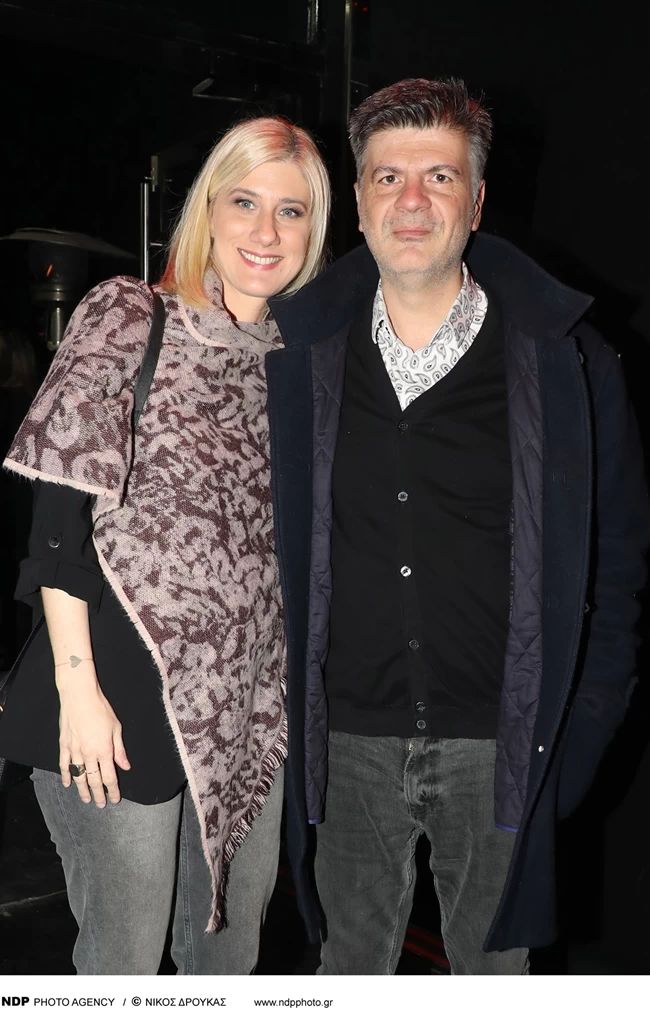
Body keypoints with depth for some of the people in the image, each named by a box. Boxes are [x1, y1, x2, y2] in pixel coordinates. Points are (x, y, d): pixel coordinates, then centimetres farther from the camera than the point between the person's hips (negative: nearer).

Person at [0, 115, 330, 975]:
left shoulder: (293, 358, 8)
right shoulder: (128, 316, -8)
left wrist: (301, 678, 12)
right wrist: (77, 686, -16)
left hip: (250, 699, 6)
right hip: (133, 688, -5)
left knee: (233, 935, 20)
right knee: (125, 951, 8)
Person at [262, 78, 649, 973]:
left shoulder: (566, 359, -5)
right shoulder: (301, 353, 0)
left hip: (498, 742, -1)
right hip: (348, 739, 2)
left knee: (493, 960, 18)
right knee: (353, 959, 19)